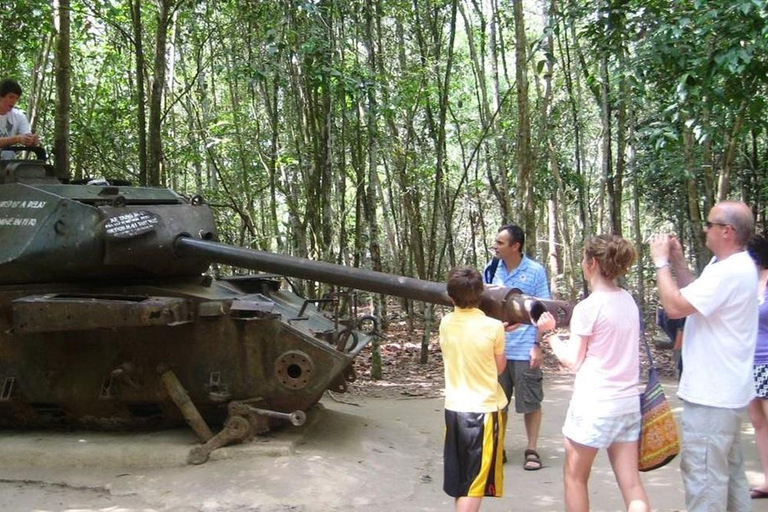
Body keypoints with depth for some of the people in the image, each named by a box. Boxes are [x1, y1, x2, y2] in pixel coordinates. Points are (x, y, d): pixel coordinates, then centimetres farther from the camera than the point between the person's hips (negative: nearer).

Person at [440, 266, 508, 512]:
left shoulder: (445, 323, -2)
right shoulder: (493, 327, -14)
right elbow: (499, 367, -1)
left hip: (454, 408, 5)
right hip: (484, 409, -4)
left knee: (458, 476, 19)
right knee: (475, 481, 3)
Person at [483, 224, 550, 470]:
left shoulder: (535, 271, -6)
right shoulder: (491, 270, 3)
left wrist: (538, 345, -10)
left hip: (524, 350, -3)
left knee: (530, 402, 6)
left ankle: (531, 450, 19)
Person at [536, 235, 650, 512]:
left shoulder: (587, 307, -14)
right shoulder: (628, 301, 7)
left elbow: (572, 361, -8)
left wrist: (550, 333, 4)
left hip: (594, 404, -6)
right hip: (628, 401, 6)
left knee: (575, 476, 13)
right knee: (631, 483, 8)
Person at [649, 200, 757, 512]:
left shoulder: (729, 272, -24)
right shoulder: (733, 265, 10)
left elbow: (675, 306, -27)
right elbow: (694, 298, 19)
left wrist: (661, 262, -14)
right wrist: (677, 261, 8)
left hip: (711, 394, -11)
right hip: (724, 389, 11)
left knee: (702, 471, -4)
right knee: (729, 469, 21)